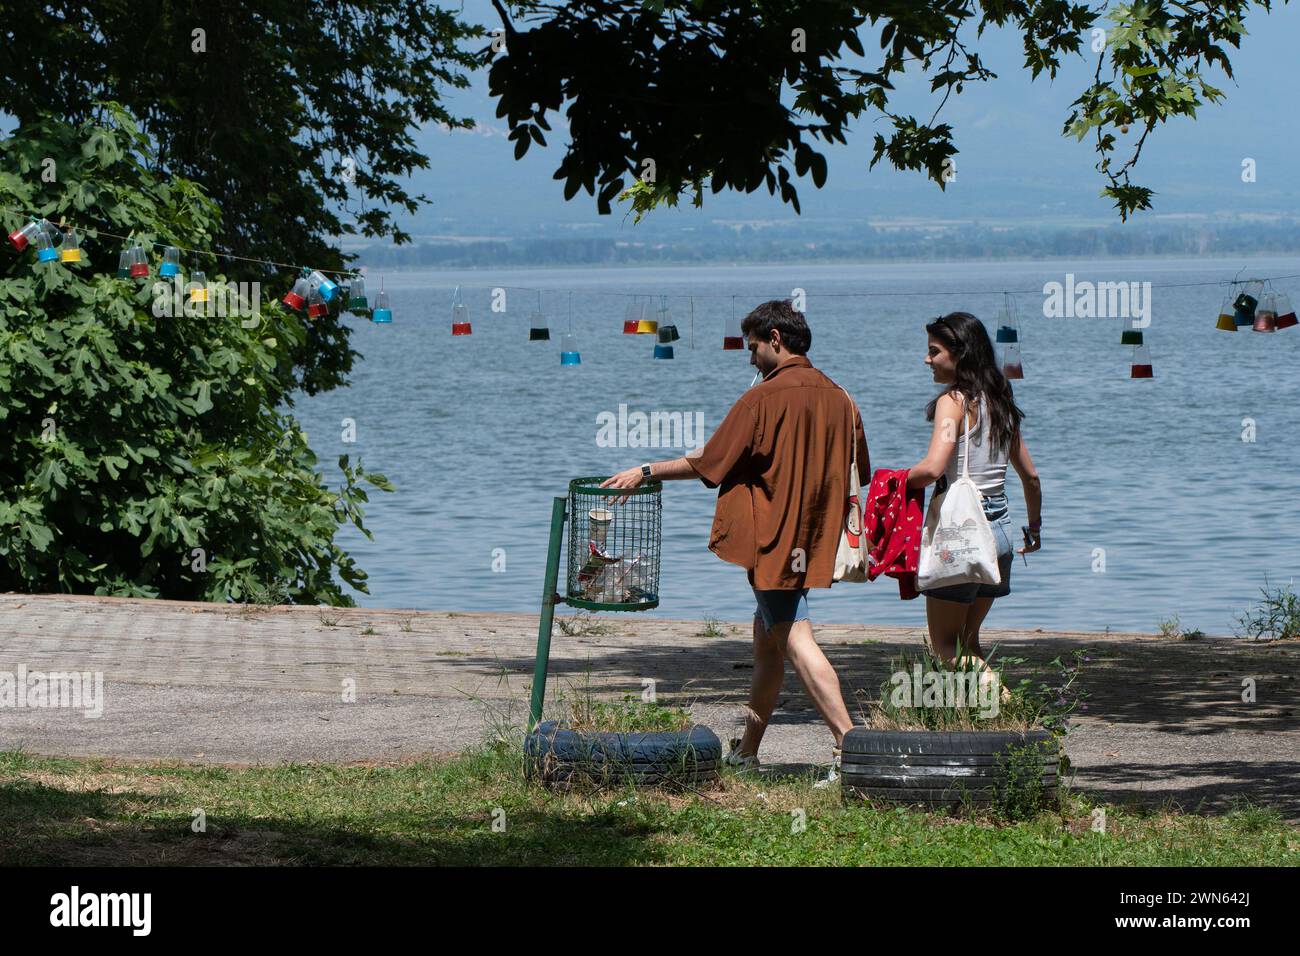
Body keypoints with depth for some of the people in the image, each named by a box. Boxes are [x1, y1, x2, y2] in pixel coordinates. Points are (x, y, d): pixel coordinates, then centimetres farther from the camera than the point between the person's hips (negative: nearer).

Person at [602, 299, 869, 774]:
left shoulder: (764, 398, -12)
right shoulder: (839, 399, 8)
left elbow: (708, 463, -9)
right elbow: (857, 473, 16)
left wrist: (645, 471, 2)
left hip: (773, 539, -8)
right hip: (815, 539, 8)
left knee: (795, 641, -11)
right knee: (766, 639, 17)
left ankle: (849, 745, -22)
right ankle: (746, 752, 22)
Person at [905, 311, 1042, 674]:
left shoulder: (953, 401, -12)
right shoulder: (1000, 403, 11)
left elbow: (933, 467, -26)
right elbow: (1030, 476, 18)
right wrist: (1035, 526, 32)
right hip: (1000, 528, 8)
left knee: (945, 644, 1)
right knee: (969, 641, 17)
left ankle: (1001, 699, -19)